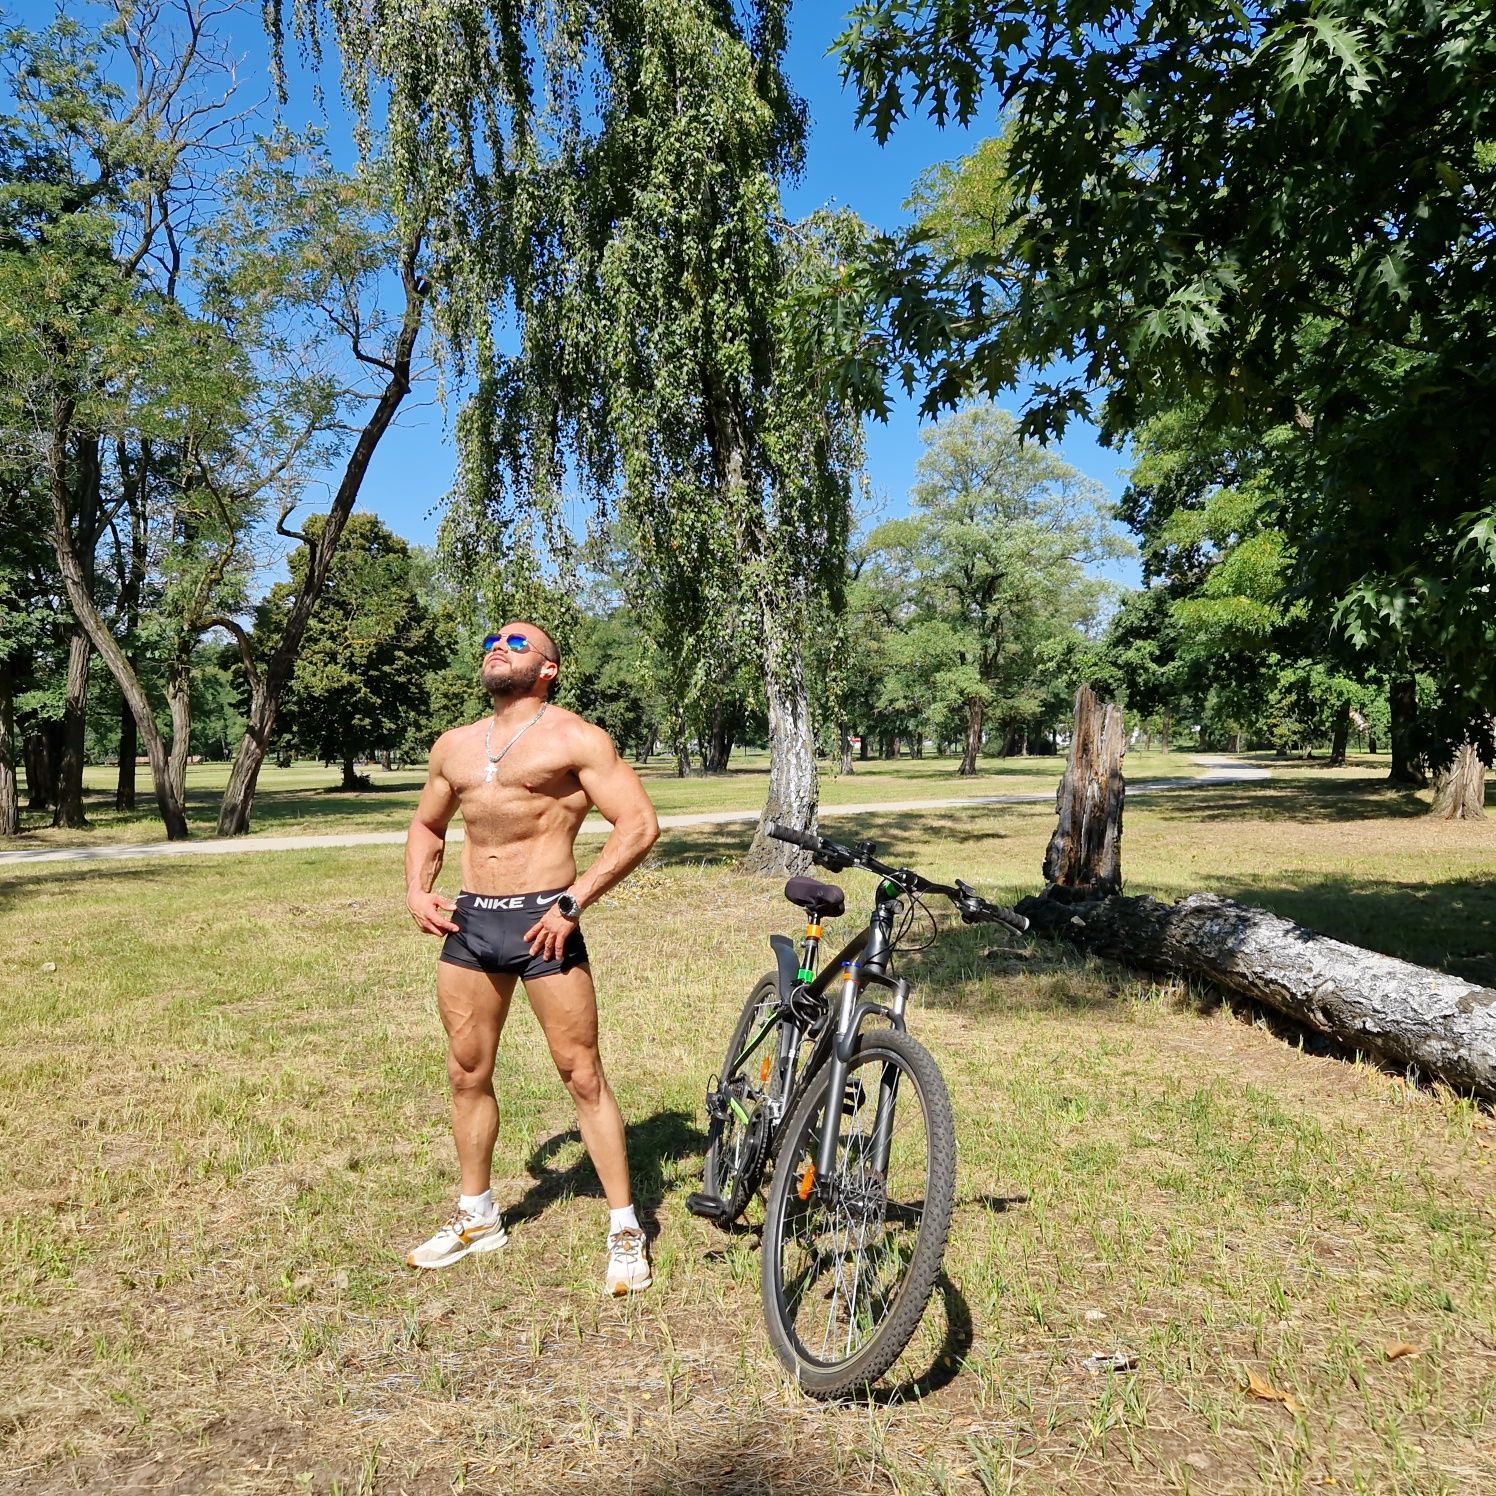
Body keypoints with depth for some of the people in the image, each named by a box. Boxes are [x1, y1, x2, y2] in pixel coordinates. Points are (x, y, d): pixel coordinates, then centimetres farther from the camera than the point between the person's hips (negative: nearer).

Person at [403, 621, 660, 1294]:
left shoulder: (574, 739, -4)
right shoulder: (455, 745, 15)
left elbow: (639, 823, -10)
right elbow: (426, 824, 29)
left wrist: (573, 902, -16)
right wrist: (417, 890, 10)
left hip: (541, 921, -6)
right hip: (468, 922, 6)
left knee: (582, 1075, -2)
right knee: (467, 1074, 14)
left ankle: (626, 1229, 10)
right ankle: (476, 1217, 33)